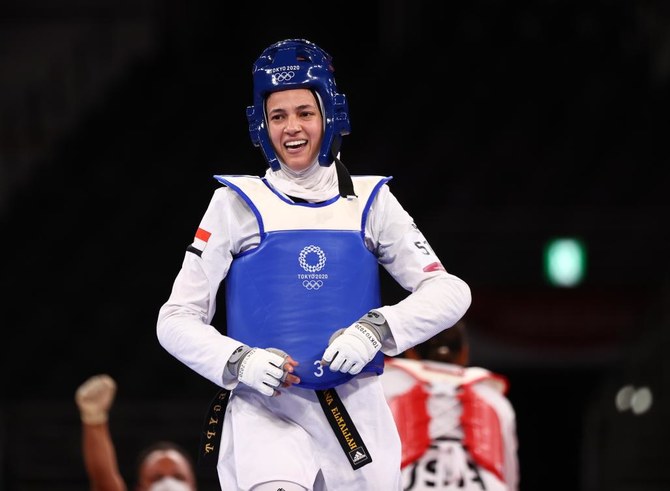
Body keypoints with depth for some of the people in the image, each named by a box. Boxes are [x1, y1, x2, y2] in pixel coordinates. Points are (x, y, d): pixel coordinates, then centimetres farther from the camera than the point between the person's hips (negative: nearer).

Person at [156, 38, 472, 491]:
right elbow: (177, 319, 4)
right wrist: (238, 363, -14)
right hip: (265, 407, -3)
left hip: (357, 411, 3)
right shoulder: (239, 204, 5)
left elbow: (450, 292, 4)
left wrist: (377, 331, -13)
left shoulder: (368, 202, 10)